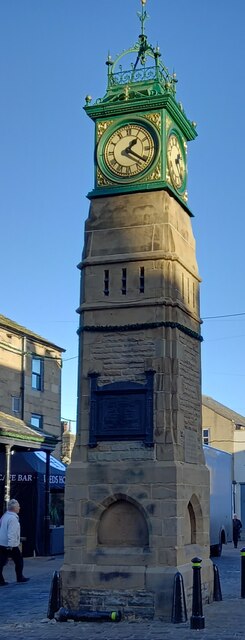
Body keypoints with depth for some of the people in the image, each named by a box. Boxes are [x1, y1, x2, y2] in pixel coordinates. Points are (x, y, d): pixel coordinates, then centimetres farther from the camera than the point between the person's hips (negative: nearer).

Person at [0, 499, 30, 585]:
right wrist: (10, 545, -25)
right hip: (11, 545, -8)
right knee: (19, 560, 8)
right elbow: (11, 533, -24)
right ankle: (20, 578, 18)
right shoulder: (13, 518, -18)